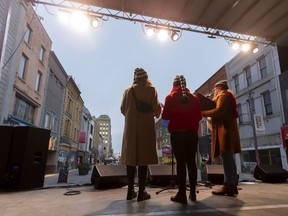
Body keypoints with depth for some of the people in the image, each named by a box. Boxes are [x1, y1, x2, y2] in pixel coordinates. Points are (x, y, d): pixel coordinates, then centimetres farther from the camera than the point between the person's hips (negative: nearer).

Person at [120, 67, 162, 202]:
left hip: (130, 128, 3)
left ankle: (130, 191, 14)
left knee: (131, 158, 8)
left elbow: (123, 109, 8)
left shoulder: (128, 91, 8)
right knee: (143, 158, 0)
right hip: (146, 127, -3)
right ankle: (141, 192, 4)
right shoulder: (151, 89, 0)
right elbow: (156, 108, -6)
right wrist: (157, 112, 17)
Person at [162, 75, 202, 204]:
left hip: (177, 133, -2)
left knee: (180, 162, 0)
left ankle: (182, 194, 3)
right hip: (192, 133, 3)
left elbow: (165, 116, -5)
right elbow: (199, 116, 6)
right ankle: (193, 192, 17)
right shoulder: (194, 98, 4)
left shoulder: (170, 97, -2)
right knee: (191, 162, 10)